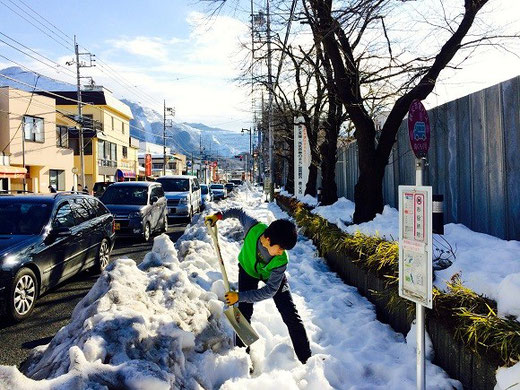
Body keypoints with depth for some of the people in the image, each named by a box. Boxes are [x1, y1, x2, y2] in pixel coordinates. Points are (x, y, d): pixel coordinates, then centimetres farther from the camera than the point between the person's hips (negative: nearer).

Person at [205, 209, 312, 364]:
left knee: (291, 316, -2)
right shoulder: (254, 227, -37)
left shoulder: (281, 261, -39)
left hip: (272, 275, -1)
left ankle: (306, 358, 12)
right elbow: (239, 212, -15)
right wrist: (219, 215, -19)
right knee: (244, 311, -3)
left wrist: (240, 296, -37)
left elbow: (270, 291, -34)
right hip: (248, 269, 2)